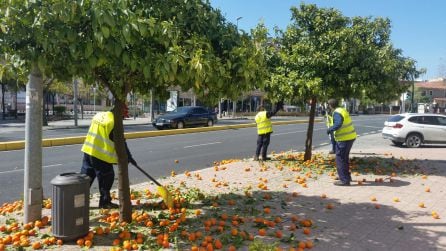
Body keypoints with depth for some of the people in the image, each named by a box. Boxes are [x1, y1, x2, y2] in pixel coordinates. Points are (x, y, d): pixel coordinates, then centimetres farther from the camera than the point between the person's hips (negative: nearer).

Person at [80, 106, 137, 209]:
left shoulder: (99, 115, 10)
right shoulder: (114, 122, -15)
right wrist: (129, 157, -3)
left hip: (88, 151, 8)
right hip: (102, 154, -8)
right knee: (106, 178, 5)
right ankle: (105, 202, 14)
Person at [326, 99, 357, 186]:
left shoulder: (337, 113, -17)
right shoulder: (343, 110, 11)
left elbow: (338, 124, -33)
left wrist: (330, 129, -19)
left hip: (344, 139, -10)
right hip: (350, 137, 10)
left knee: (340, 159, -2)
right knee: (345, 158, 22)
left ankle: (344, 180, -1)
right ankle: (347, 176, 34)